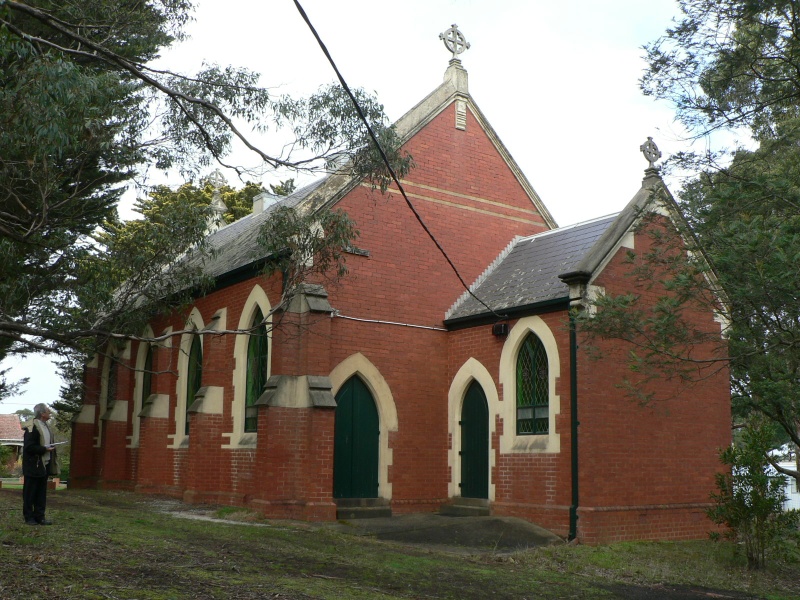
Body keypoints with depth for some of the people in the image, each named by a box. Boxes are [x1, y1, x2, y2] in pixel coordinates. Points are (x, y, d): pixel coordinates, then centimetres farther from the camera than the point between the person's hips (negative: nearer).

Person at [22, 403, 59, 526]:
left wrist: (51, 448, 6)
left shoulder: (45, 427, 13)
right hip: (33, 466, -8)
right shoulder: (32, 427, -16)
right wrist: (45, 449, -17)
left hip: (44, 465, 9)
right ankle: (29, 517, 12)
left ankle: (39, 517, 16)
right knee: (30, 493, 3)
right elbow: (29, 447, -21)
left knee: (41, 493, 11)